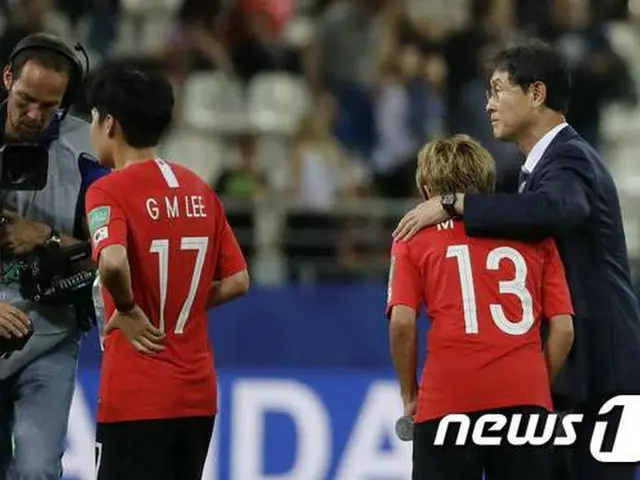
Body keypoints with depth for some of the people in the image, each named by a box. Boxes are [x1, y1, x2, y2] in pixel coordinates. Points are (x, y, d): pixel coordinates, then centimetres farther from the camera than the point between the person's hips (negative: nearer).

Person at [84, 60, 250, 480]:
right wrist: (178, 310, 11)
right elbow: (237, 281, 11)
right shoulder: (200, 190, 10)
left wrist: (128, 311, -12)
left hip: (136, 397, -7)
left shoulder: (110, 191, -10)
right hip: (197, 394, 7)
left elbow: (113, 263, -29)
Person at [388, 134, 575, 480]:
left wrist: (409, 395, 9)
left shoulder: (415, 237, 12)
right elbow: (563, 328, 9)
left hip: (447, 399, -2)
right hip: (526, 398, 2)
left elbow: (402, 323, -1)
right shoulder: (535, 236, 17)